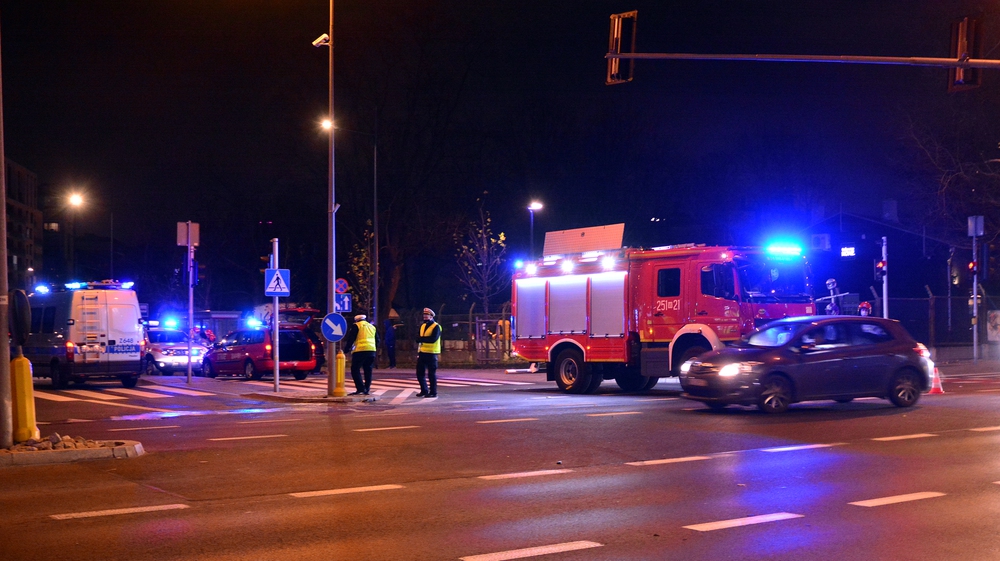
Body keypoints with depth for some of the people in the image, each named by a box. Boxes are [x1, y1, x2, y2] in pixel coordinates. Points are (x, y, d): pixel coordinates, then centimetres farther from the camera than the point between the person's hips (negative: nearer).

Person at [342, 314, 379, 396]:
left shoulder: (356, 326, 3)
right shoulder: (372, 327, 21)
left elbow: (350, 339, -3)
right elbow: (377, 341, 23)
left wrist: (346, 348, 6)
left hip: (360, 351, -6)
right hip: (371, 351, 6)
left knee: (355, 370, -1)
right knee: (368, 371, 14)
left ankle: (360, 388, -12)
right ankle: (366, 389, 12)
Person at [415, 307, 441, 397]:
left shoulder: (436, 327, -10)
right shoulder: (422, 326, 15)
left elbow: (433, 339, -23)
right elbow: (419, 339, 17)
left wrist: (421, 338, -19)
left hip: (431, 353, -8)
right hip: (422, 352, 8)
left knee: (431, 373, -3)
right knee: (420, 373, 9)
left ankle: (433, 392, 5)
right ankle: (424, 390, 21)